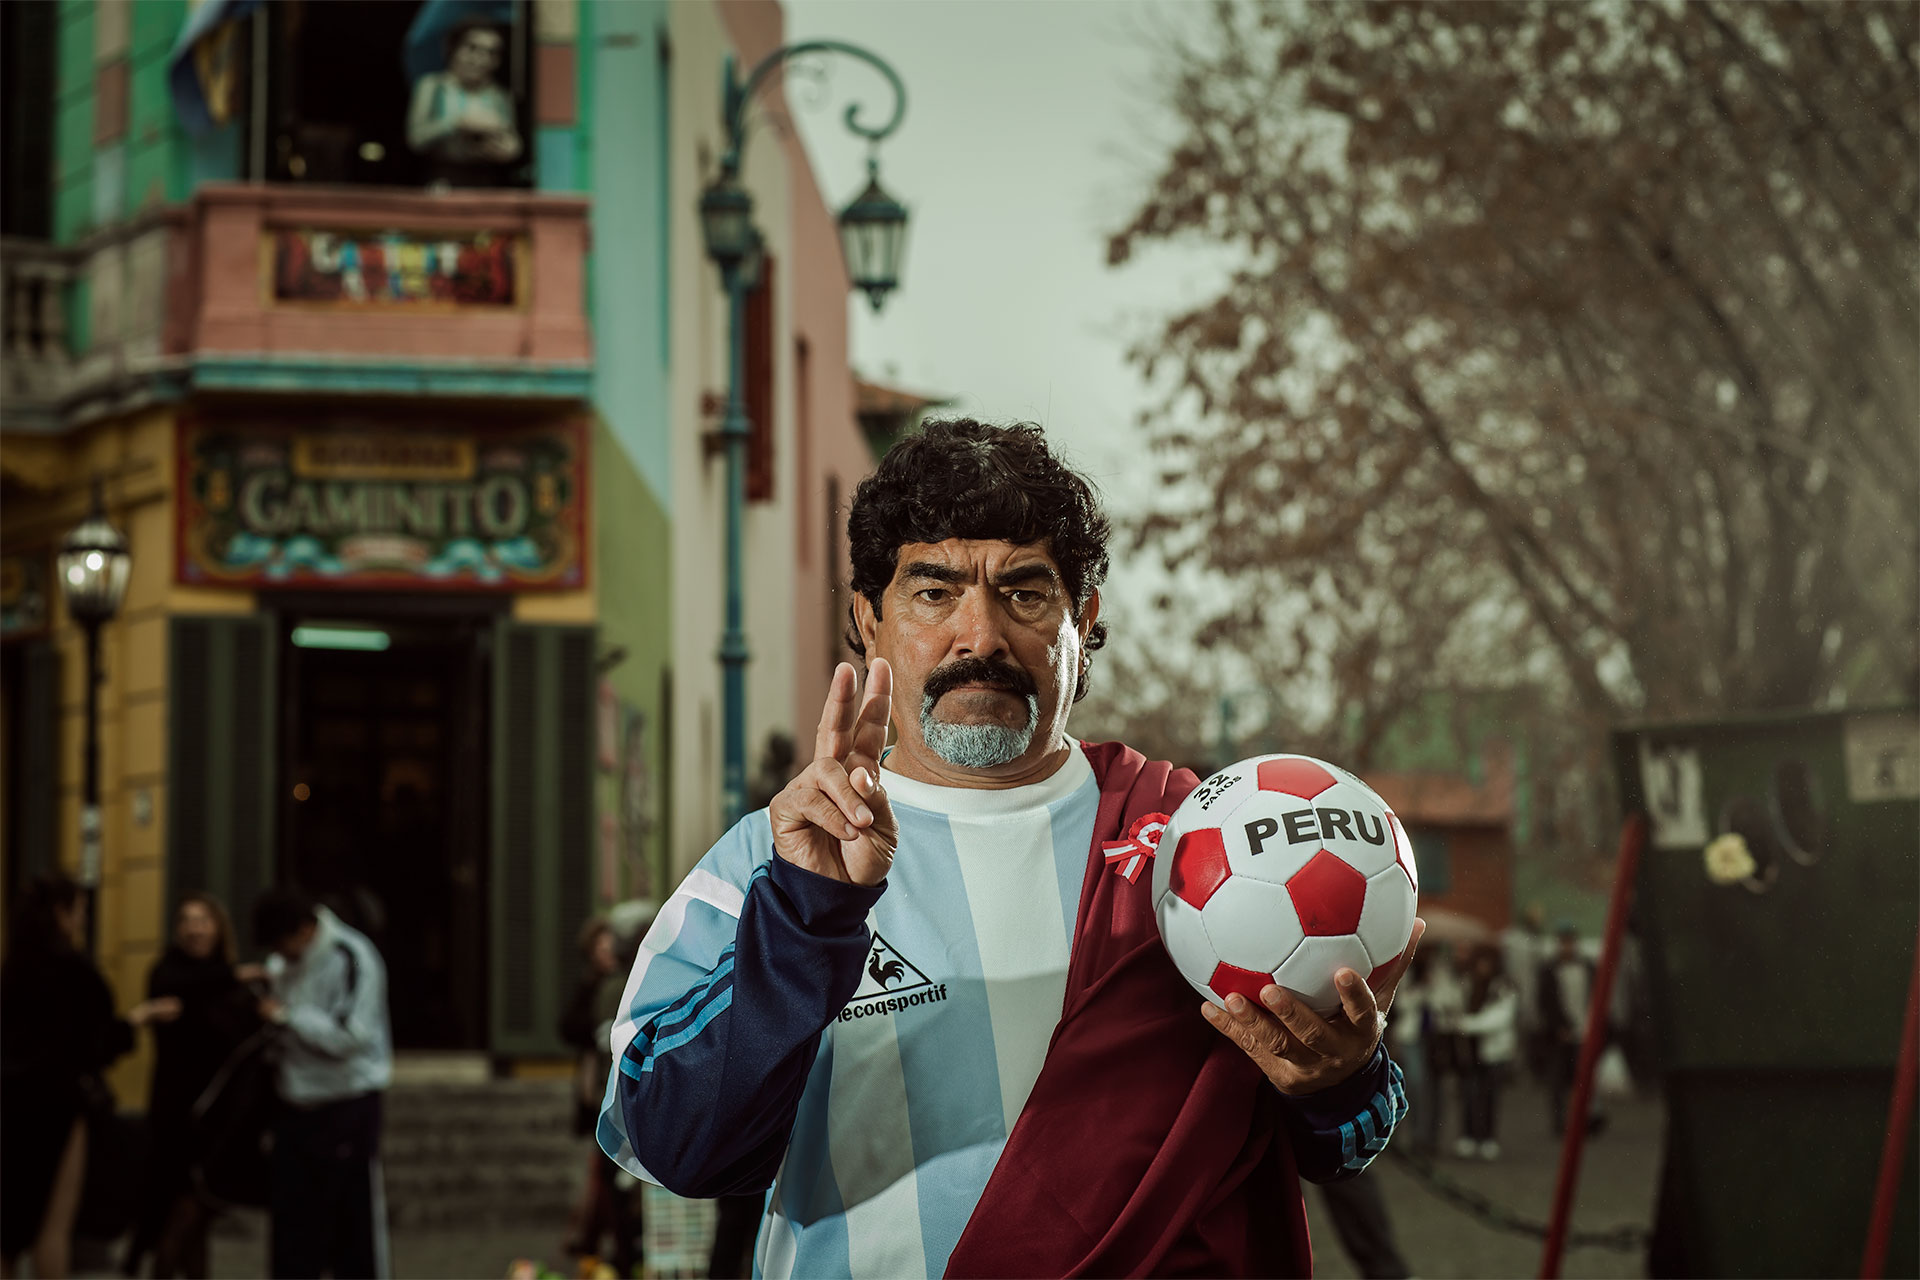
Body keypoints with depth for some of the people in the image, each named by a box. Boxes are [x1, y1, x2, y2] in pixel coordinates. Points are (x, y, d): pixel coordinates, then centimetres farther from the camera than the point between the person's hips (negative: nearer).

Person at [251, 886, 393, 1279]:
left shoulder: (350, 958, -16)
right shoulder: (286, 960, 6)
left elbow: (349, 1035, -24)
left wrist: (286, 1015, -18)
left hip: (347, 1103, -7)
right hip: (297, 1104, 7)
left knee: (356, 1218, -1)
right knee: (293, 1217, 7)